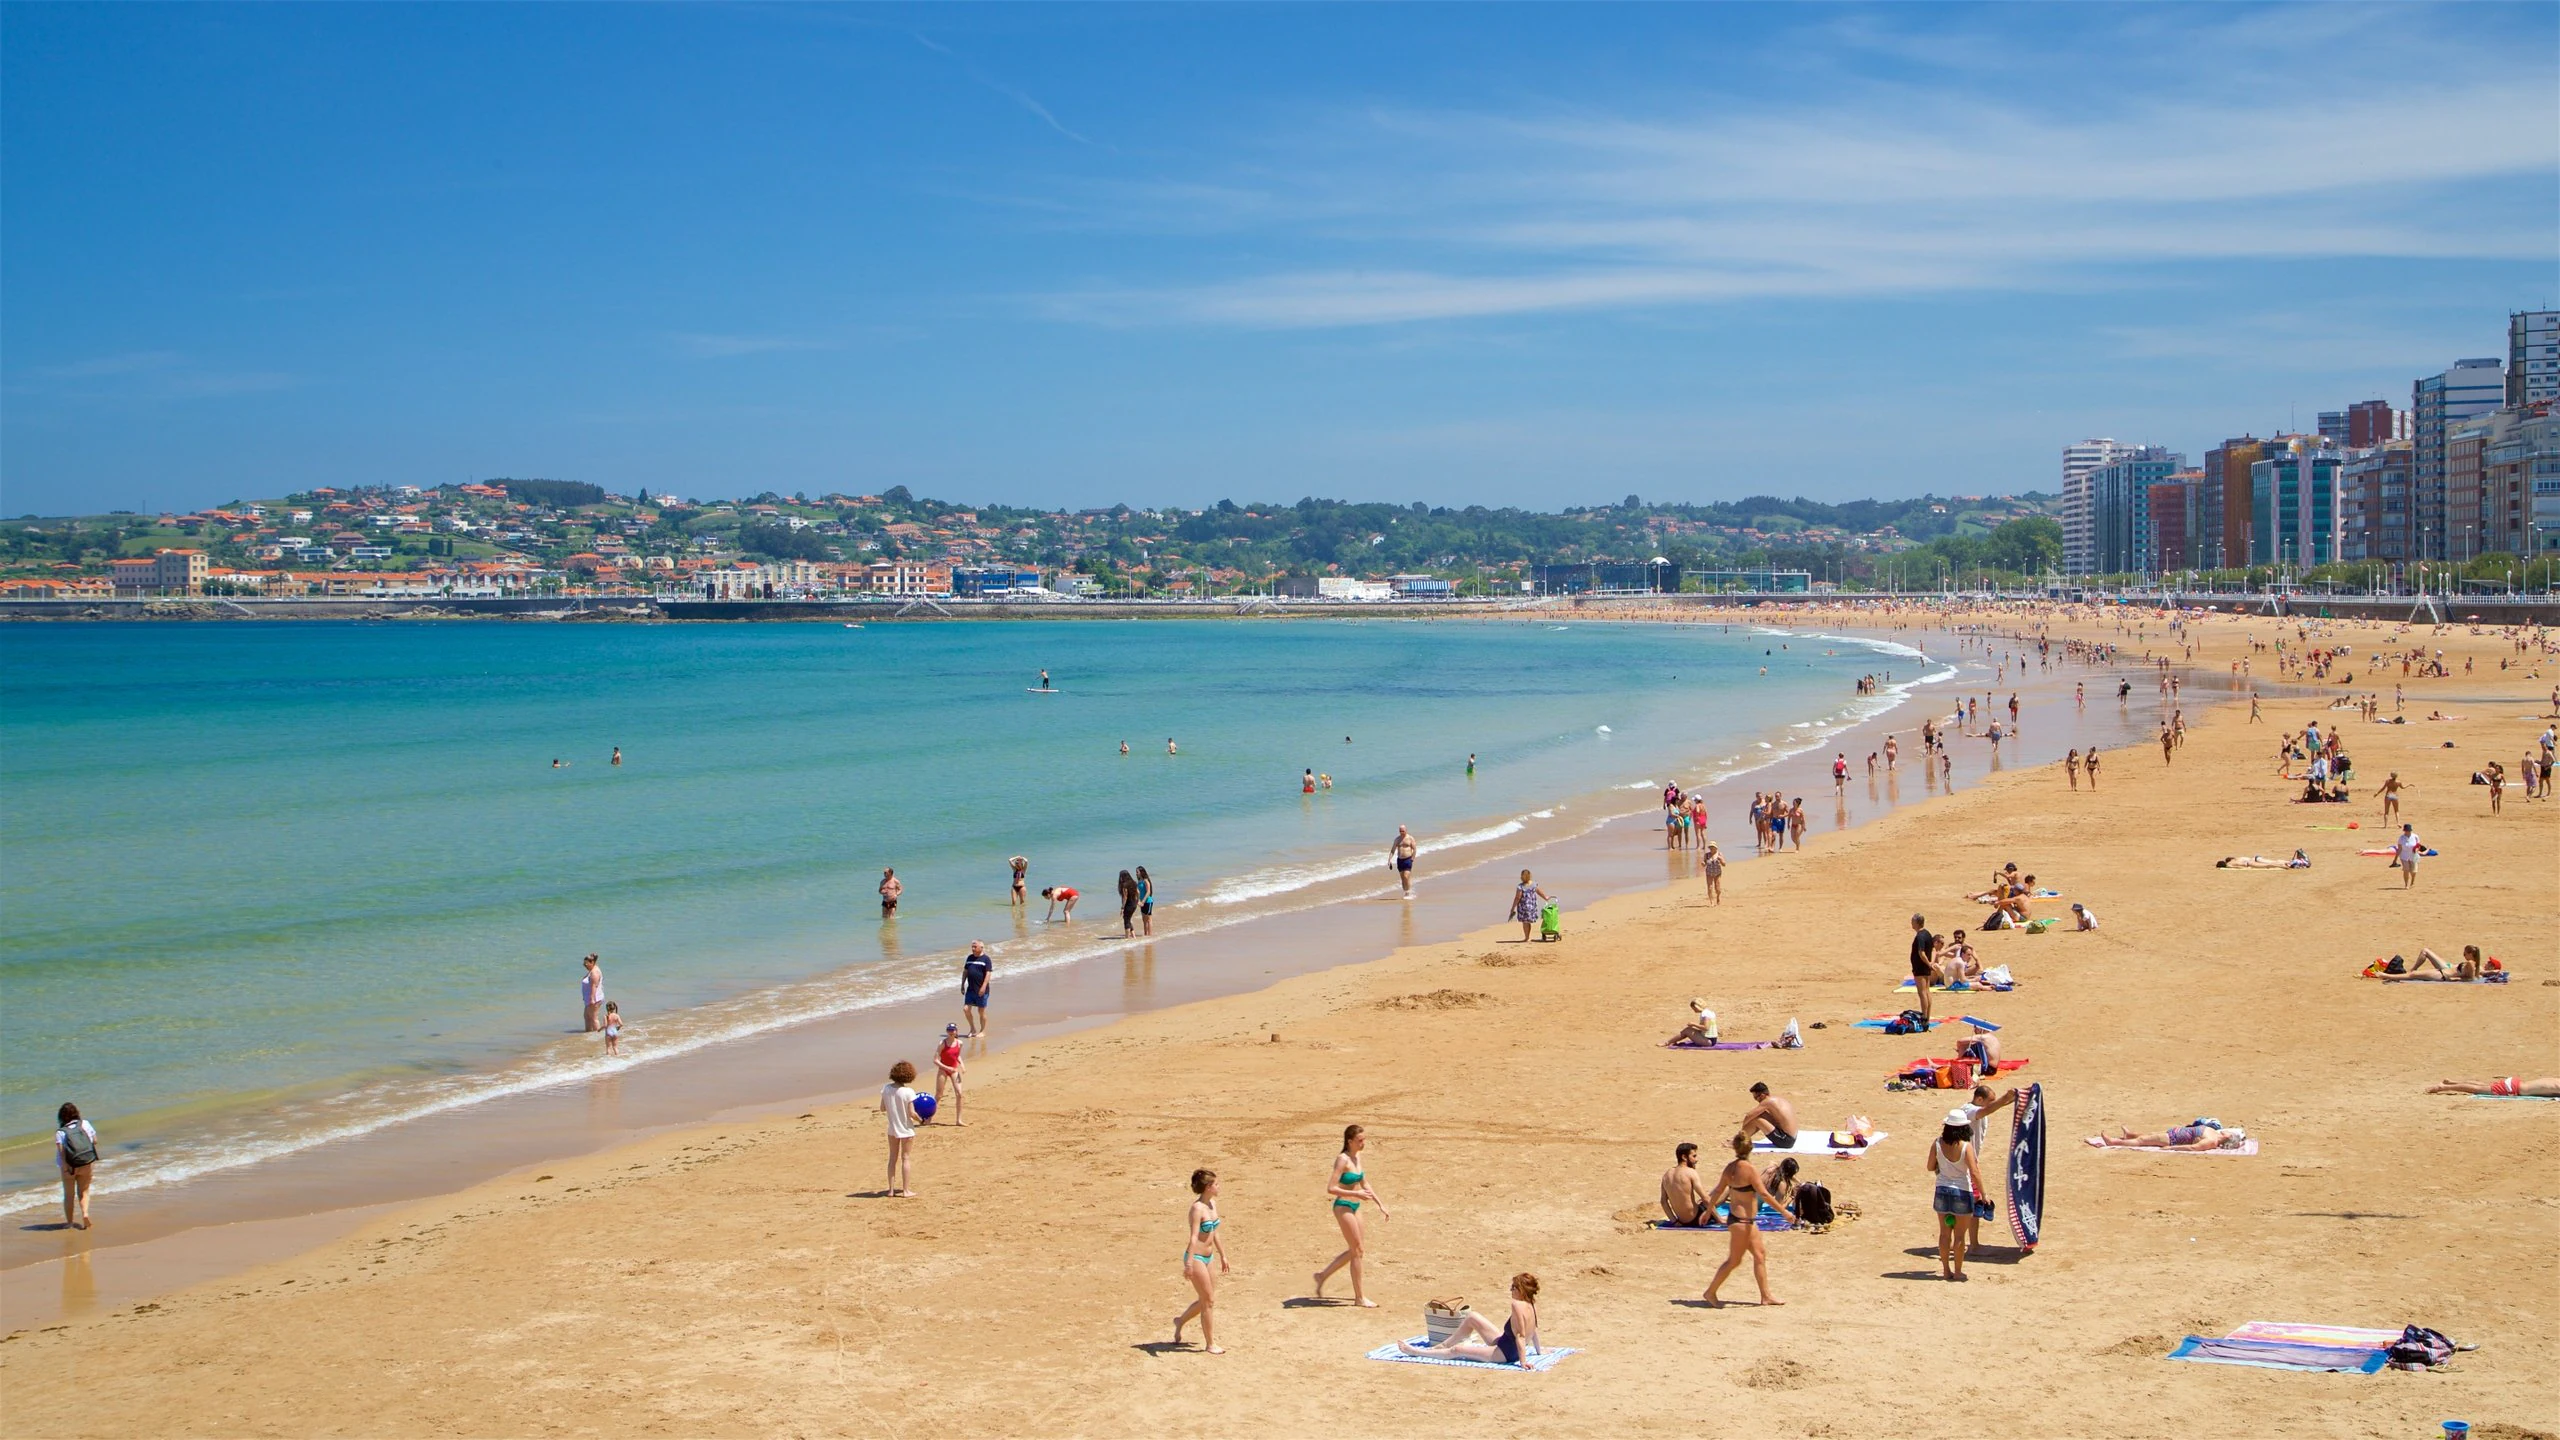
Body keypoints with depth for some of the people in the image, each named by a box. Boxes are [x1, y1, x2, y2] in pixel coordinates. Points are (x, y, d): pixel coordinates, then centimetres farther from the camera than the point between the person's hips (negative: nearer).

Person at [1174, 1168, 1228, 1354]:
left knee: (1206, 1300, 18)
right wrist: (1189, 1264, -29)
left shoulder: (1212, 1204, 7)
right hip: (1197, 1258, -9)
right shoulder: (1198, 1208, -20)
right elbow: (1193, 1237, -25)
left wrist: (1222, 1255, 21)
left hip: (1207, 1258, 9)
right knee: (1209, 1301, 0)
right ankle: (1210, 1344, 10)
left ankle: (1180, 1321, 39)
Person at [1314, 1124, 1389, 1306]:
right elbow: (1331, 1189, -22)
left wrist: (1379, 1204, 16)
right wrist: (1356, 1194, -24)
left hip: (1354, 1207, 9)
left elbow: (1365, 1185, 20)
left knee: (1354, 1251, 15)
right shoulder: (1342, 1160, -17)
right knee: (1357, 1251, -3)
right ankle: (1360, 1297, 6)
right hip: (1343, 1207, -9)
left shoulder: (1358, 1158, 8)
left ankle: (1322, 1275, 30)